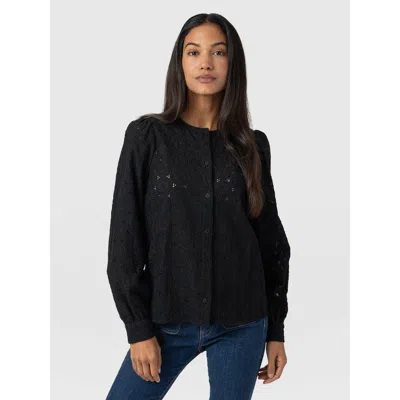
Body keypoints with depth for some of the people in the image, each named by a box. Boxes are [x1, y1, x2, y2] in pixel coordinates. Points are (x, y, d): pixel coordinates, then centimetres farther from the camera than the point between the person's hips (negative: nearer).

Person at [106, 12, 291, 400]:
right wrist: (138, 327, -7)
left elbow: (271, 240, 9)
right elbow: (125, 237, -3)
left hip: (242, 324, 2)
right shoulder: (147, 135, -2)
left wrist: (275, 328, 8)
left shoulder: (253, 146, 4)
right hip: (168, 321, -1)